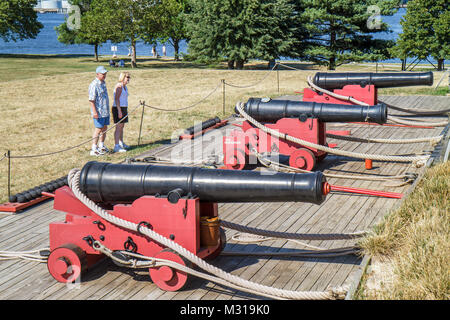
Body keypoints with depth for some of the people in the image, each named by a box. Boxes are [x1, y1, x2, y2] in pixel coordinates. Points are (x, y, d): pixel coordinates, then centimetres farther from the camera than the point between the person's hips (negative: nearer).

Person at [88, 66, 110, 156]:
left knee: (104, 128, 14)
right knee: (98, 130, -7)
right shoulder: (94, 85, -16)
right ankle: (94, 149, -3)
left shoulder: (103, 83, 13)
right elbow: (91, 100, -19)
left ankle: (101, 146, 26)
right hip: (99, 112, -9)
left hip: (105, 111, 9)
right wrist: (94, 112, -23)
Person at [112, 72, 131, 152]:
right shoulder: (119, 86, -15)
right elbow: (116, 99, -21)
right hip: (118, 109, -10)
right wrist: (119, 111, -25)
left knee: (122, 127, 16)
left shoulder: (125, 86, 14)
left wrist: (125, 111, 22)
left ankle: (121, 143, 27)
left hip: (123, 108, 10)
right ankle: (116, 147, -9)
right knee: (118, 127, -10)